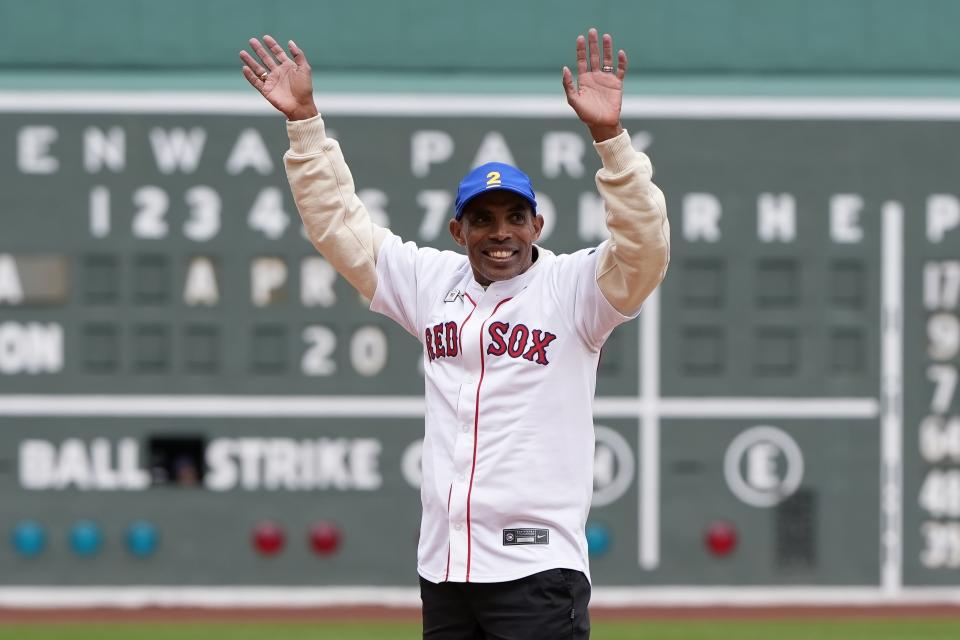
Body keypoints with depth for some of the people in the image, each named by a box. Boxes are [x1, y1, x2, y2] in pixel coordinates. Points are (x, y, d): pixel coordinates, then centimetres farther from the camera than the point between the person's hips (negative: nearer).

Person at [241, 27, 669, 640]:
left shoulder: (572, 287, -1)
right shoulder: (431, 283, 13)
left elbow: (643, 246, -18)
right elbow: (339, 223, 17)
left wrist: (609, 135, -28)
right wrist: (304, 120, 8)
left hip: (537, 570, -6)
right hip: (443, 566, 6)